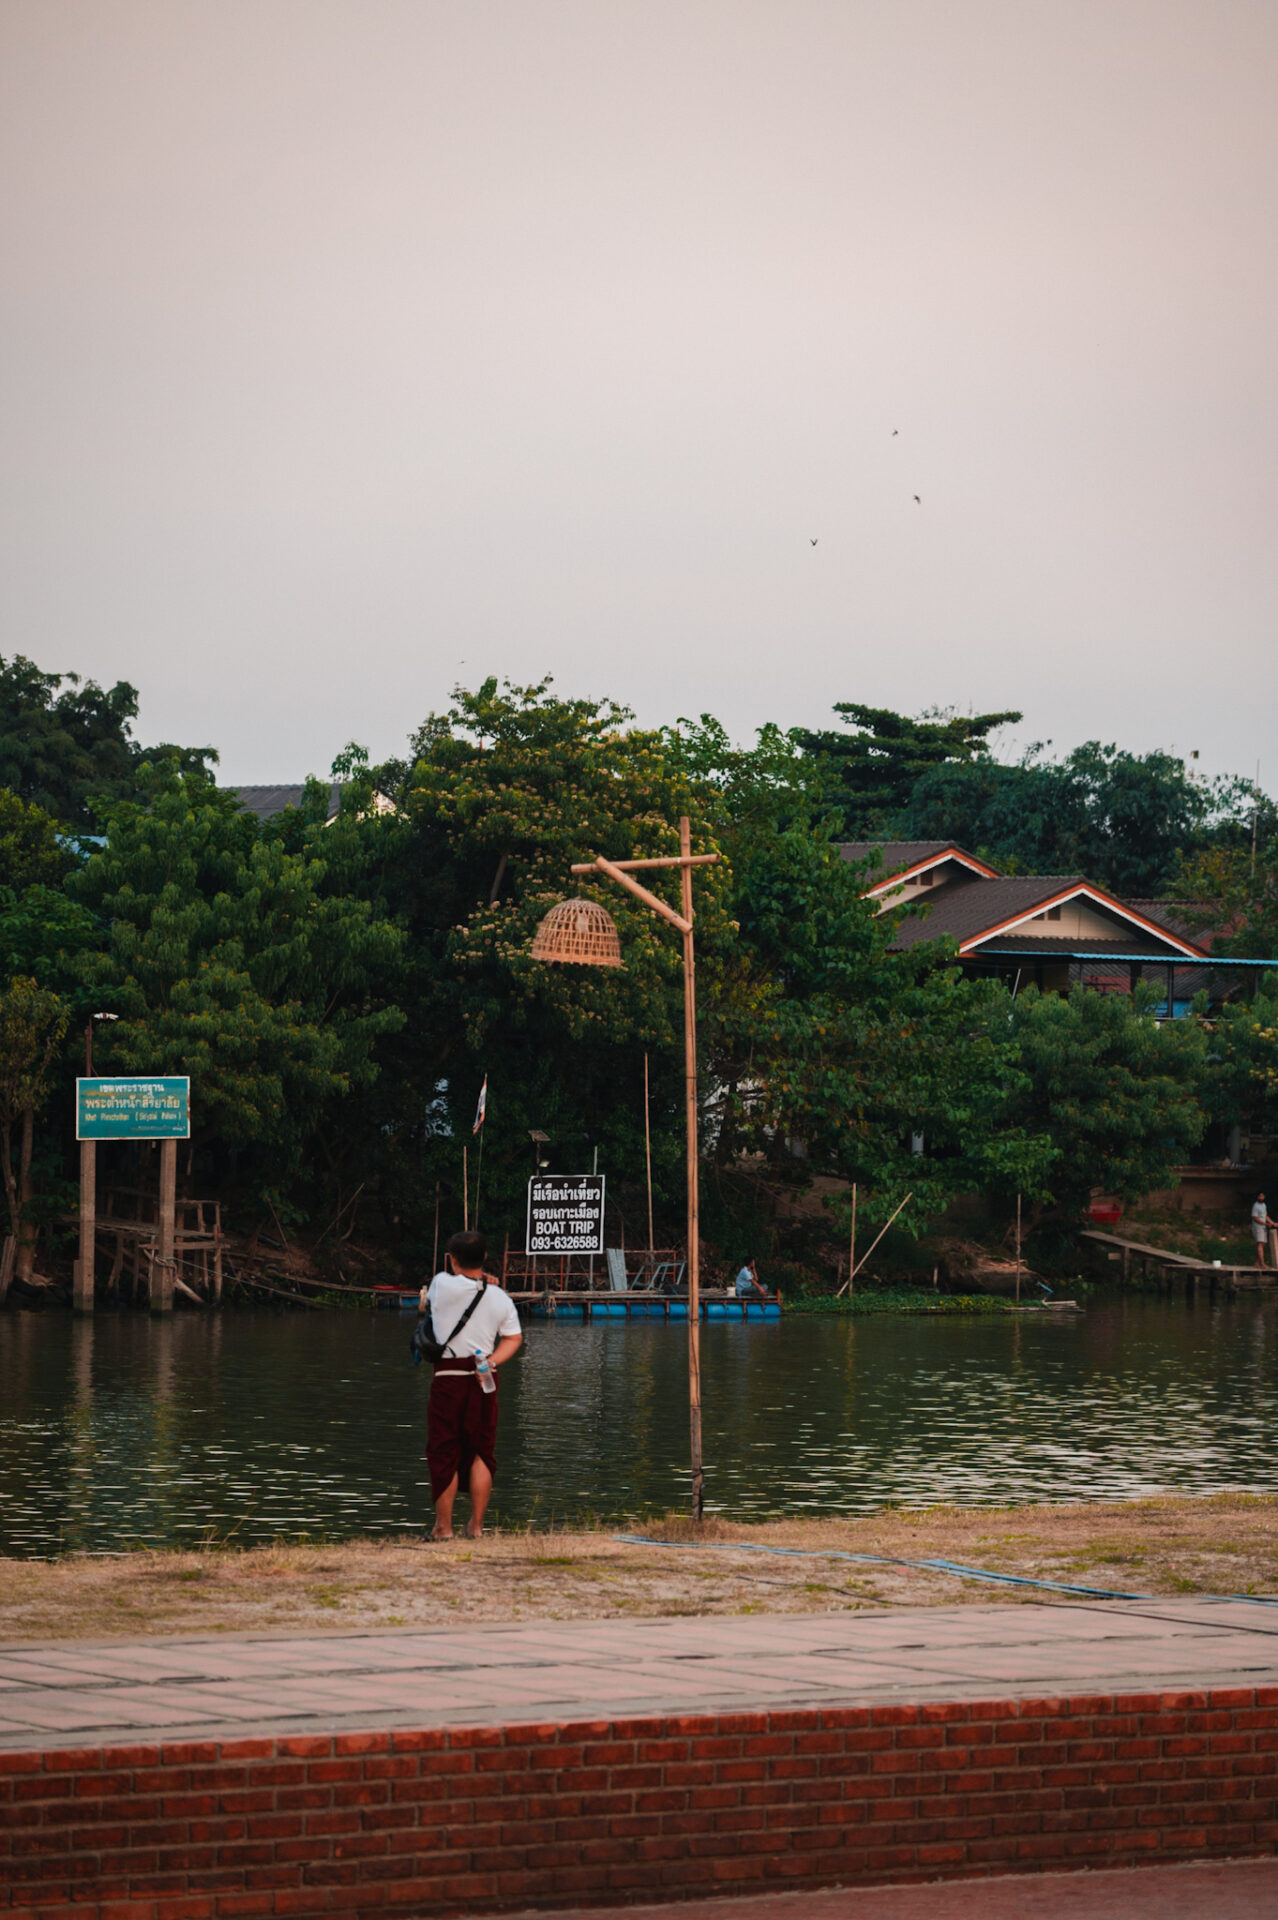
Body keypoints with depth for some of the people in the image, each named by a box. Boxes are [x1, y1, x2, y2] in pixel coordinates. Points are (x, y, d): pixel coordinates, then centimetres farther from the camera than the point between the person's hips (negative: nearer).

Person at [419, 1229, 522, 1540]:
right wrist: (492, 1361, -3)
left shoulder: (443, 1285, -8)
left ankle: (443, 1526, 9)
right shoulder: (501, 1298, 3)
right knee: (481, 1451, 11)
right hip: (484, 1380, 3)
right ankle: (476, 1526, 11)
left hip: (448, 1377, -3)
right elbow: (514, 1339, 3)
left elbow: (426, 1305, 11)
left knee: (444, 1452, 4)